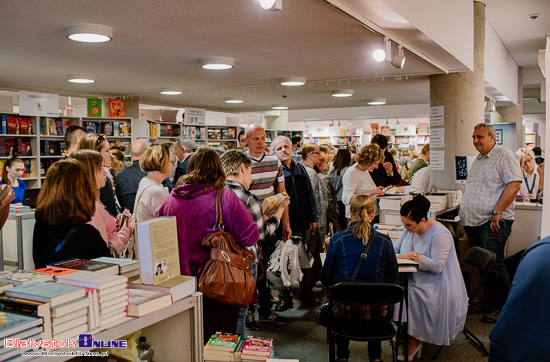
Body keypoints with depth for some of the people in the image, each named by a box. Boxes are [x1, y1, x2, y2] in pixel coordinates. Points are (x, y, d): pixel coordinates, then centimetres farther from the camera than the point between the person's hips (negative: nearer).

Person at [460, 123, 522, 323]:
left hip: (493, 223, -8)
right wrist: (465, 212, 17)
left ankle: (503, 307, 6)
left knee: (494, 265, -7)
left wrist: (497, 211, -20)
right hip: (473, 222, 8)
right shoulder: (477, 160, 20)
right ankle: (489, 304, 23)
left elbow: (514, 184, -16)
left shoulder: (505, 156, -7)